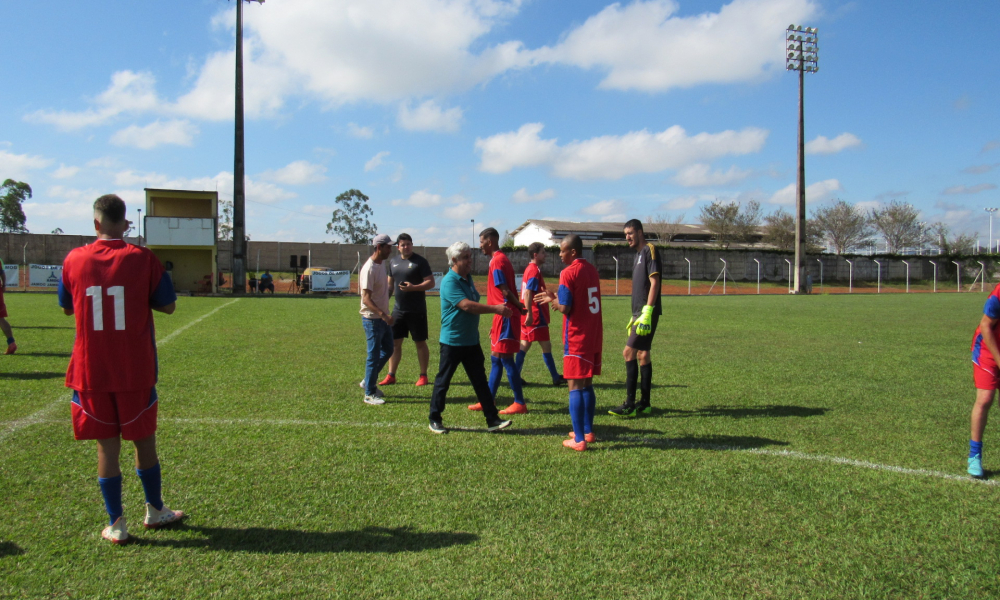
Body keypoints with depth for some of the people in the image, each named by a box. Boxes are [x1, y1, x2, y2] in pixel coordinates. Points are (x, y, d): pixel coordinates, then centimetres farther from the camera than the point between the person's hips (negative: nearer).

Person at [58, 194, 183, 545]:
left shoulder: (74, 259, -3)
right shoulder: (142, 259, -7)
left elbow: (67, 308, 11)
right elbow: (168, 306, -1)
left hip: (90, 371, 1)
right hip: (136, 371, -1)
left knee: (106, 446, 8)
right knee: (144, 441, 13)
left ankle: (116, 525, 14)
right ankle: (155, 511, 29)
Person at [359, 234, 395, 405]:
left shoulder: (382, 264, 8)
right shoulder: (369, 269, -20)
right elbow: (366, 298, -25)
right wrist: (383, 314, -35)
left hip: (383, 318, 9)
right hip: (372, 318, -9)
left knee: (388, 350, 17)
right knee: (374, 355, -2)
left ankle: (369, 381, 31)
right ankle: (369, 394, 9)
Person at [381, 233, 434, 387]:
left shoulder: (420, 261, -7)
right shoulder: (393, 262, 10)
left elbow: (431, 282, -11)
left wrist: (413, 287, -23)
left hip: (417, 310, -5)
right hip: (398, 309, 5)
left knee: (420, 342, 4)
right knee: (394, 342, 7)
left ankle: (423, 376, 13)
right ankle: (391, 376, 16)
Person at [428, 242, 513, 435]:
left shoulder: (467, 278, 10)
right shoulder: (450, 282, -18)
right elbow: (467, 305, -27)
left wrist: (498, 309, 8)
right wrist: (496, 308, -26)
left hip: (471, 341, 8)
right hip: (452, 341, -8)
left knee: (480, 381, 7)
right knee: (443, 381, 5)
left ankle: (492, 420, 9)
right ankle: (435, 420, 18)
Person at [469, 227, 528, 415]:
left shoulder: (497, 261, -13)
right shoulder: (501, 259, 17)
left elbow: (505, 291, -16)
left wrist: (519, 306, -6)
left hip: (505, 315, -10)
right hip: (503, 316, 10)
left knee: (505, 358, -6)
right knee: (496, 358, 12)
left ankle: (520, 403, -1)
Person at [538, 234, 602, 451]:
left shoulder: (568, 273, -12)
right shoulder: (592, 270, 12)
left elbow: (565, 308, -17)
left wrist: (554, 303, 4)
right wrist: (554, 298, 21)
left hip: (576, 339, -7)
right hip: (594, 337, 8)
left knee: (575, 386, -4)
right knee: (587, 385, 16)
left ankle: (579, 440, -4)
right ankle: (587, 431, 24)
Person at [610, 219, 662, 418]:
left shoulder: (650, 250, -10)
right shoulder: (638, 254, 19)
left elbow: (654, 282, -17)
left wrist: (647, 312, -23)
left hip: (647, 313, -10)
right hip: (640, 313, 10)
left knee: (629, 352, -12)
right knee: (642, 354, 10)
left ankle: (630, 405, -10)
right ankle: (644, 404, 16)